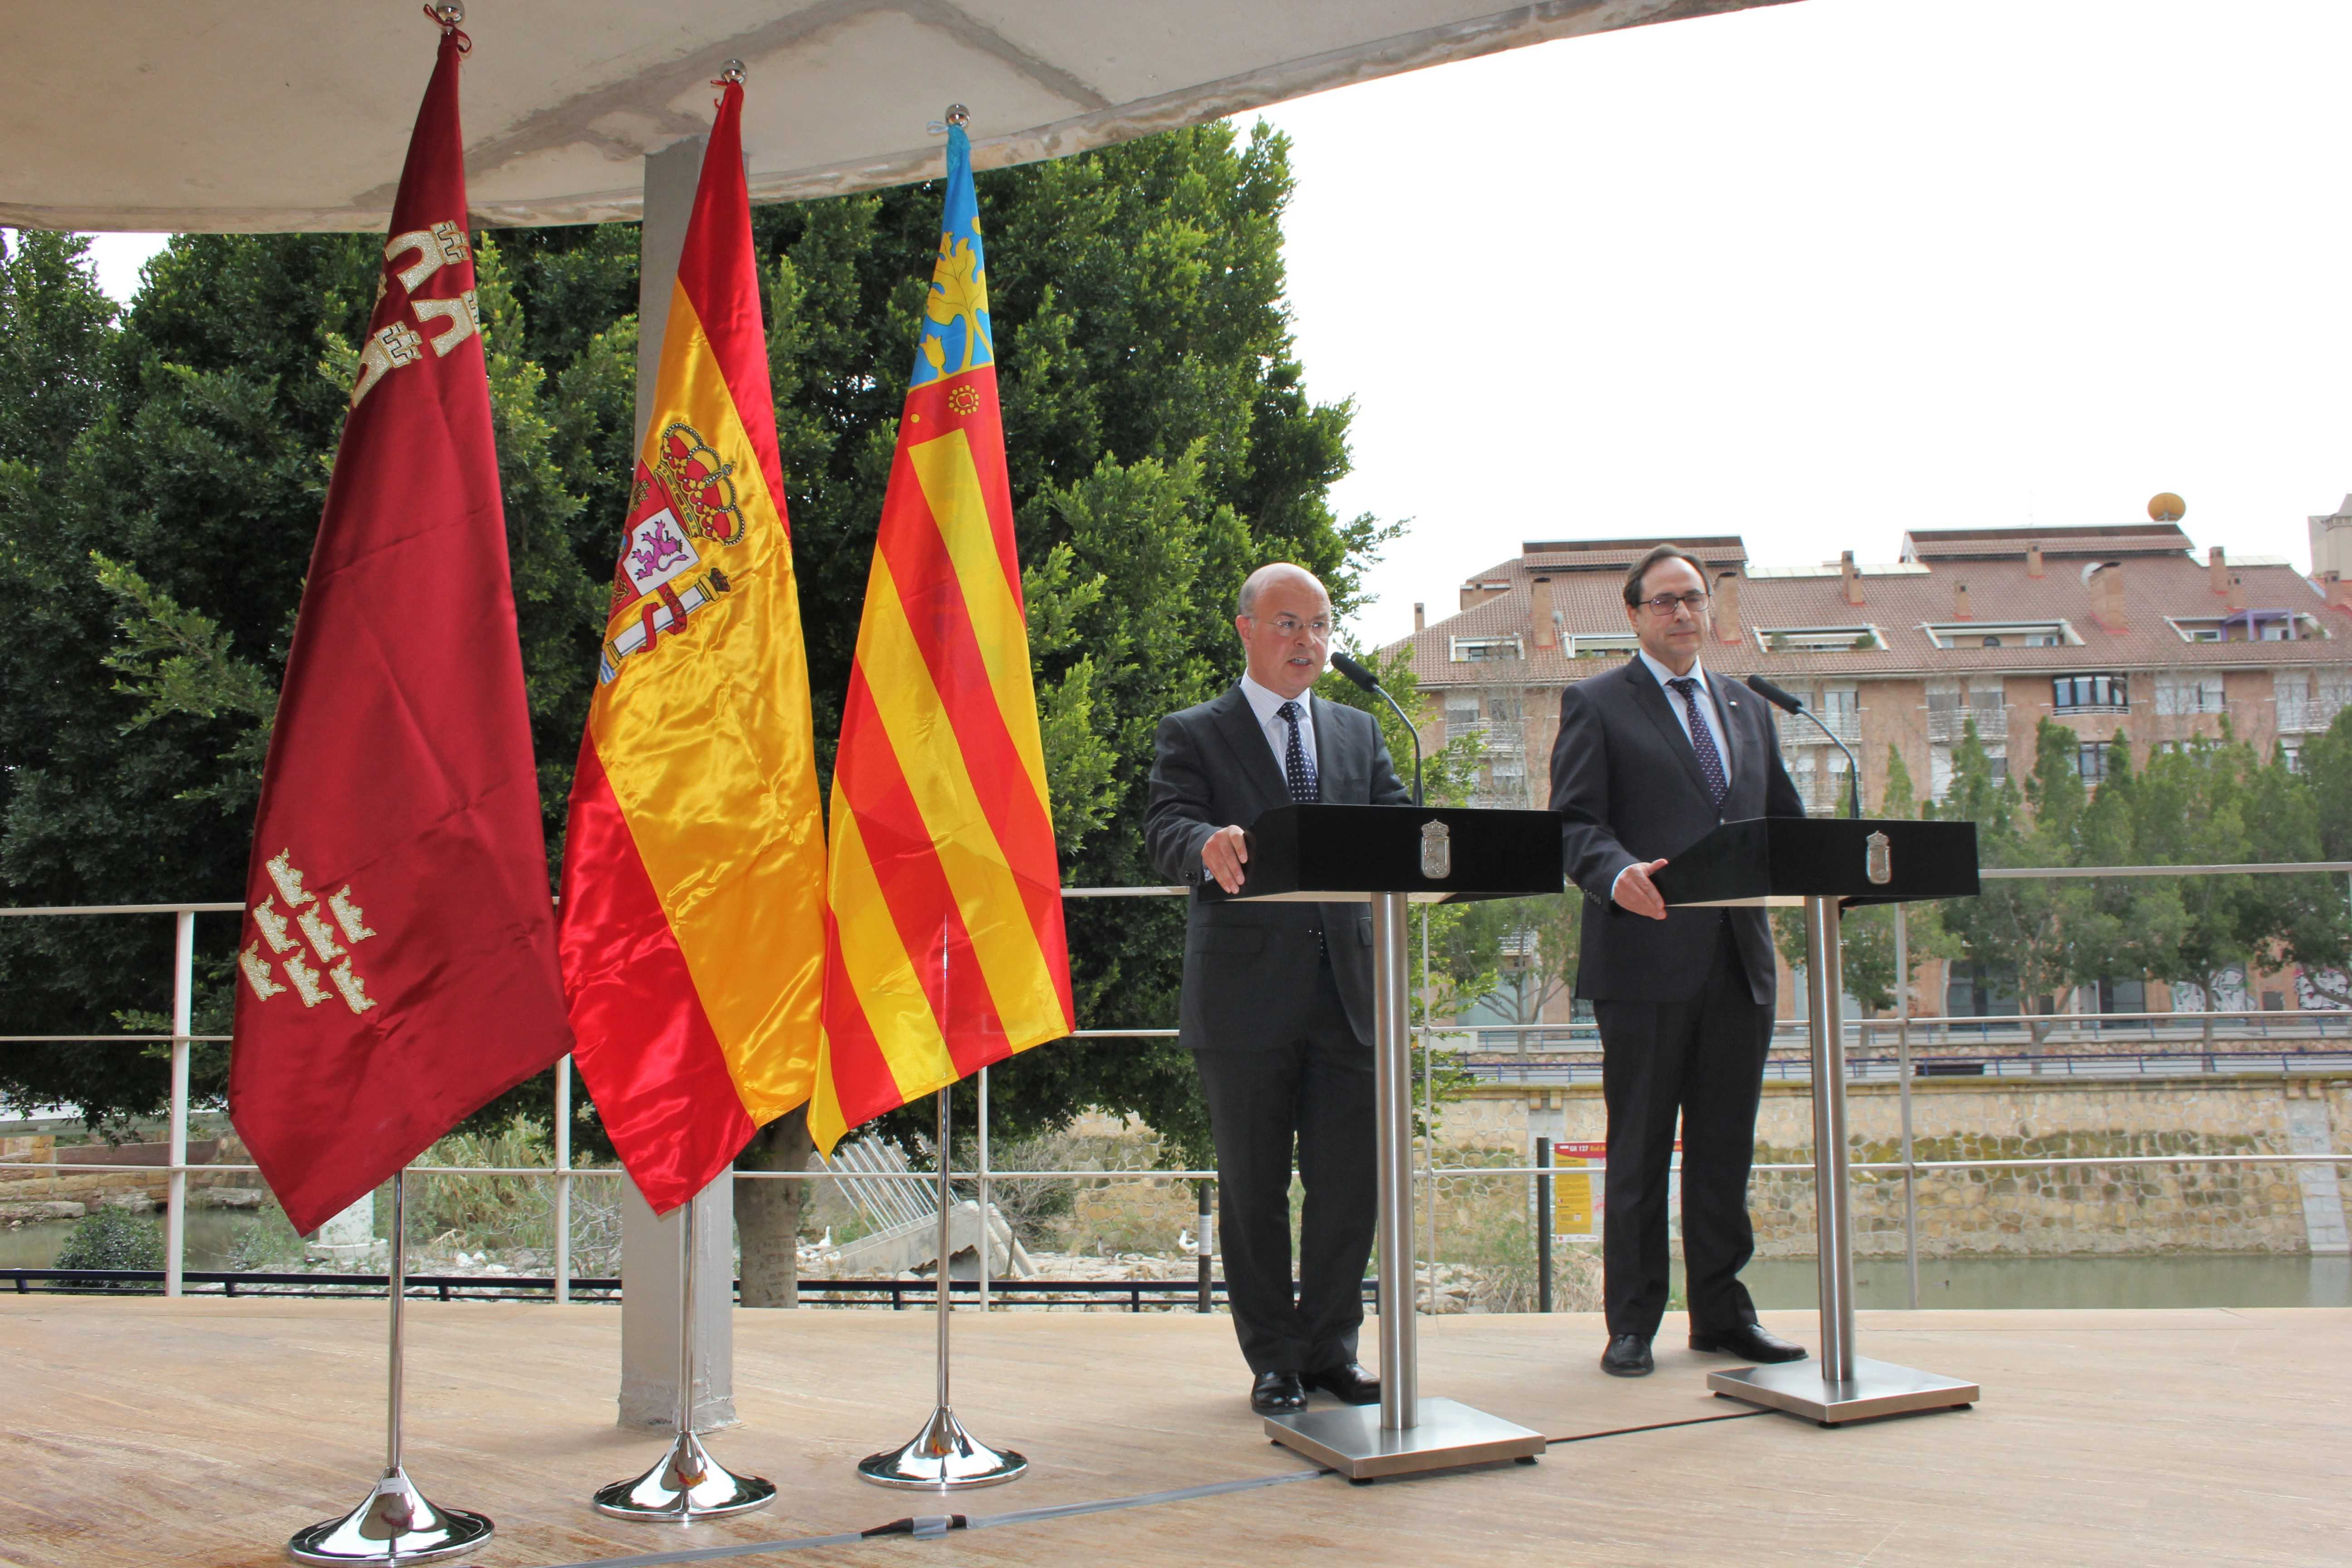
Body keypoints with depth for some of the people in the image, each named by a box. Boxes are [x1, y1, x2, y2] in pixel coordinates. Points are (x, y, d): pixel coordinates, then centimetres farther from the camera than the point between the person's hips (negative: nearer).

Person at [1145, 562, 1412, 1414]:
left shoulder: (1358, 732, 17)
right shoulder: (1193, 735, 3)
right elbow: (1168, 828, -13)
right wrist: (1209, 847, -37)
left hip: (1347, 987, 4)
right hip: (1245, 994, -3)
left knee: (1350, 1182, 6)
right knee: (1254, 1187, 6)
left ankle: (1331, 1346, 21)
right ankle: (1275, 1360, 18)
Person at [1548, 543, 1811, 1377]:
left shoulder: (1747, 708, 19)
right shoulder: (1596, 705, 2)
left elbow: (1786, 822, 18)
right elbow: (1574, 824, -8)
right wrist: (1617, 873, -28)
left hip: (1739, 958, 5)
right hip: (1645, 959, -5)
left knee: (1725, 1148, 11)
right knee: (1639, 1151, 2)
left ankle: (1722, 1313, 21)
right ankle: (1632, 1324, 11)